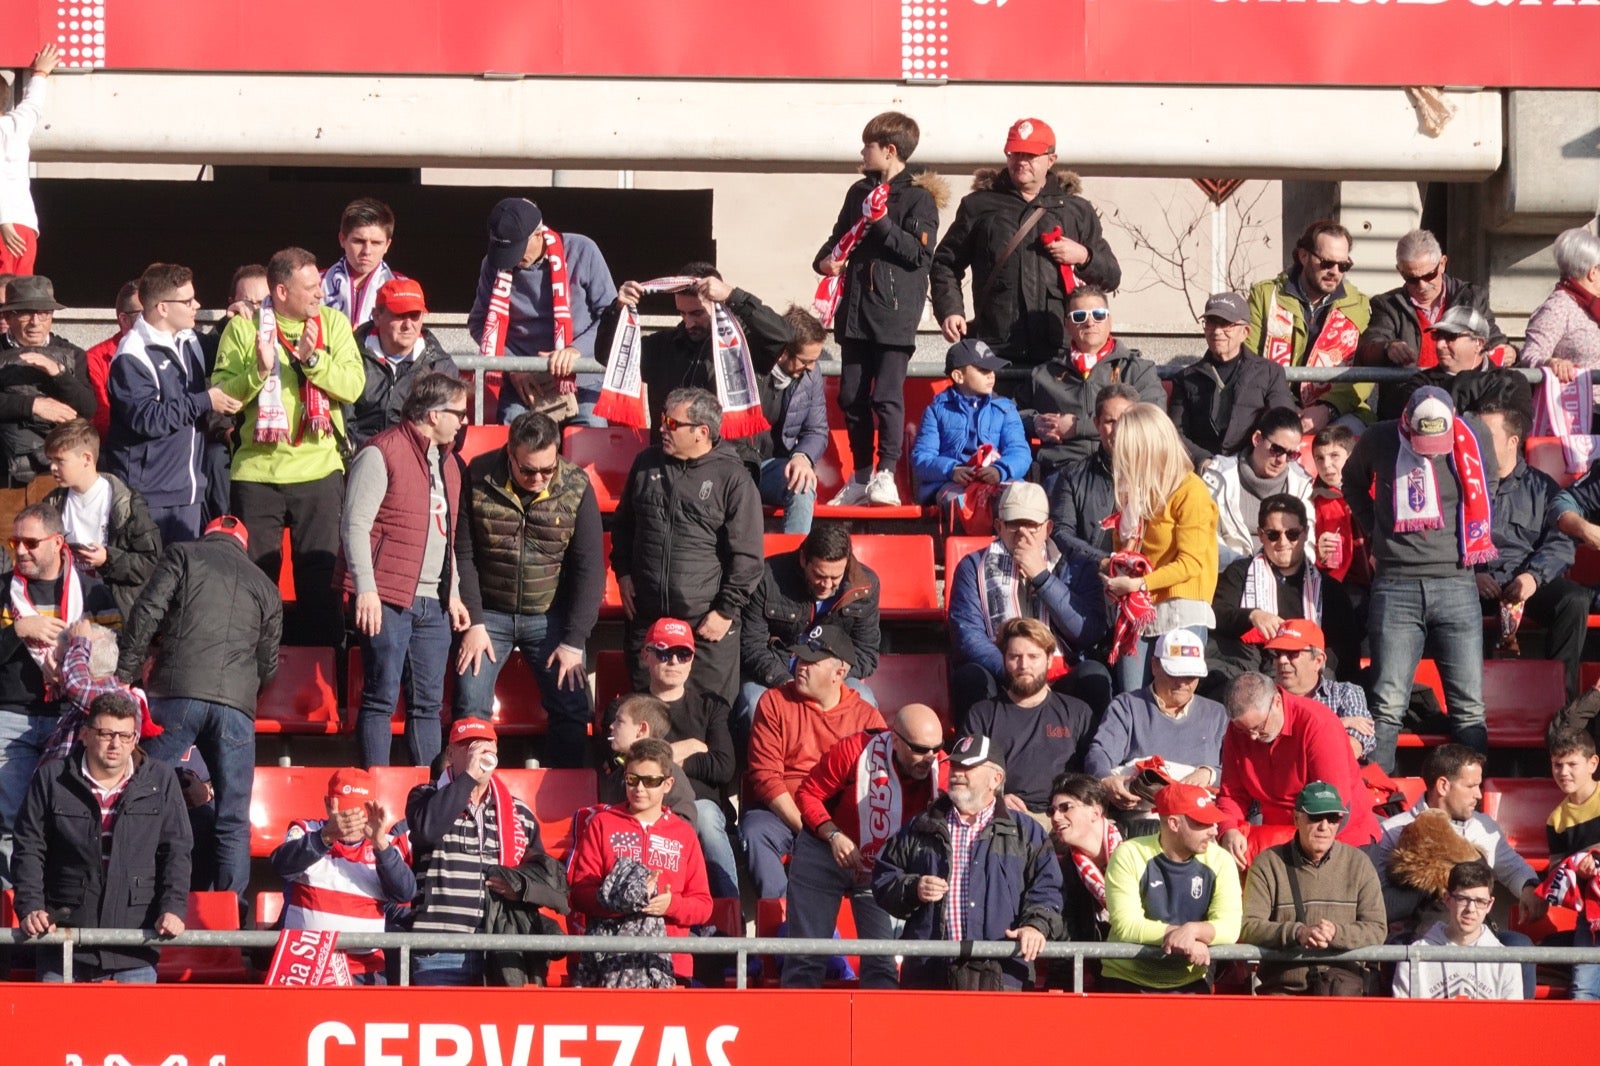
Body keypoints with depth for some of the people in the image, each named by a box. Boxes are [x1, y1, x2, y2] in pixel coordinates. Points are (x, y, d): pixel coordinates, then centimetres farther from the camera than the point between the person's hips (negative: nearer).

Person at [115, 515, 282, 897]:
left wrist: (125, 674, 3)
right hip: (236, 706, 2)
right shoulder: (265, 587, 22)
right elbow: (268, 665, 25)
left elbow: (147, 612, 1)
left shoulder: (182, 555, 15)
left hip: (178, 693, -2)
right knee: (233, 821, 5)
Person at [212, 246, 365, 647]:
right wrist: (258, 370, -20)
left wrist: (313, 359, -19)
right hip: (257, 470, -1)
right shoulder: (243, 328, 1)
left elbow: (353, 386, -6)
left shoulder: (332, 323, 4)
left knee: (320, 576, 3)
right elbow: (220, 395, -6)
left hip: (319, 468, 1)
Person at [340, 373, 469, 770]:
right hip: (386, 600, -8)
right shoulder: (381, 454, -7)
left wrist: (453, 593, 21)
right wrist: (366, 590, -18)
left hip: (433, 603, 8)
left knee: (428, 703, 7)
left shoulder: (448, 461, 19)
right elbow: (356, 524, -12)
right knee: (381, 698, -7)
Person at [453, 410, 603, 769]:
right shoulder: (477, 479, -11)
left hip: (551, 618, 0)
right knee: (471, 711, -6)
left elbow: (589, 569, -7)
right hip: (489, 614, 0)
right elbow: (462, 555, -6)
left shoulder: (577, 487, -10)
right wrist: (473, 623, -10)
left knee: (571, 712, -2)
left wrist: (574, 642, -10)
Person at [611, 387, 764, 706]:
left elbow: (747, 557, -8)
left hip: (706, 623, -5)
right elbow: (623, 524, 23)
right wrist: (623, 573, 11)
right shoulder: (647, 463, 9)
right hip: (646, 617, 5)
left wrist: (726, 611, -10)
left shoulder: (733, 479, -7)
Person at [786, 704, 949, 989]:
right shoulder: (856, 751, -23)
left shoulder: (941, 770, -18)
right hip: (824, 856, -2)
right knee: (805, 957, 1)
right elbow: (808, 794, -13)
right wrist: (834, 836, -26)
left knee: (883, 965, -3)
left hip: (884, 871, 2)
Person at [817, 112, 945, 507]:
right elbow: (840, 237, 26)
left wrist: (883, 224, -19)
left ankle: (886, 474, -3)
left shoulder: (919, 197, -5)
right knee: (852, 397, 7)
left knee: (887, 396, -11)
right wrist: (825, 259, 5)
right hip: (855, 309, 7)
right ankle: (861, 476, 15)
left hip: (895, 313, -7)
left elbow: (922, 254, -13)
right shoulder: (860, 192, 15)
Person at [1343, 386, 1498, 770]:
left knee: (1469, 707, -1)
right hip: (1396, 585, -1)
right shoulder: (1379, 441, -2)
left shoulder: (1475, 436, -3)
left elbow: (1489, 485, 18)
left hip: (1455, 583, 1)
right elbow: (1353, 483, 20)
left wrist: (1472, 539, 11)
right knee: (1388, 705, -5)